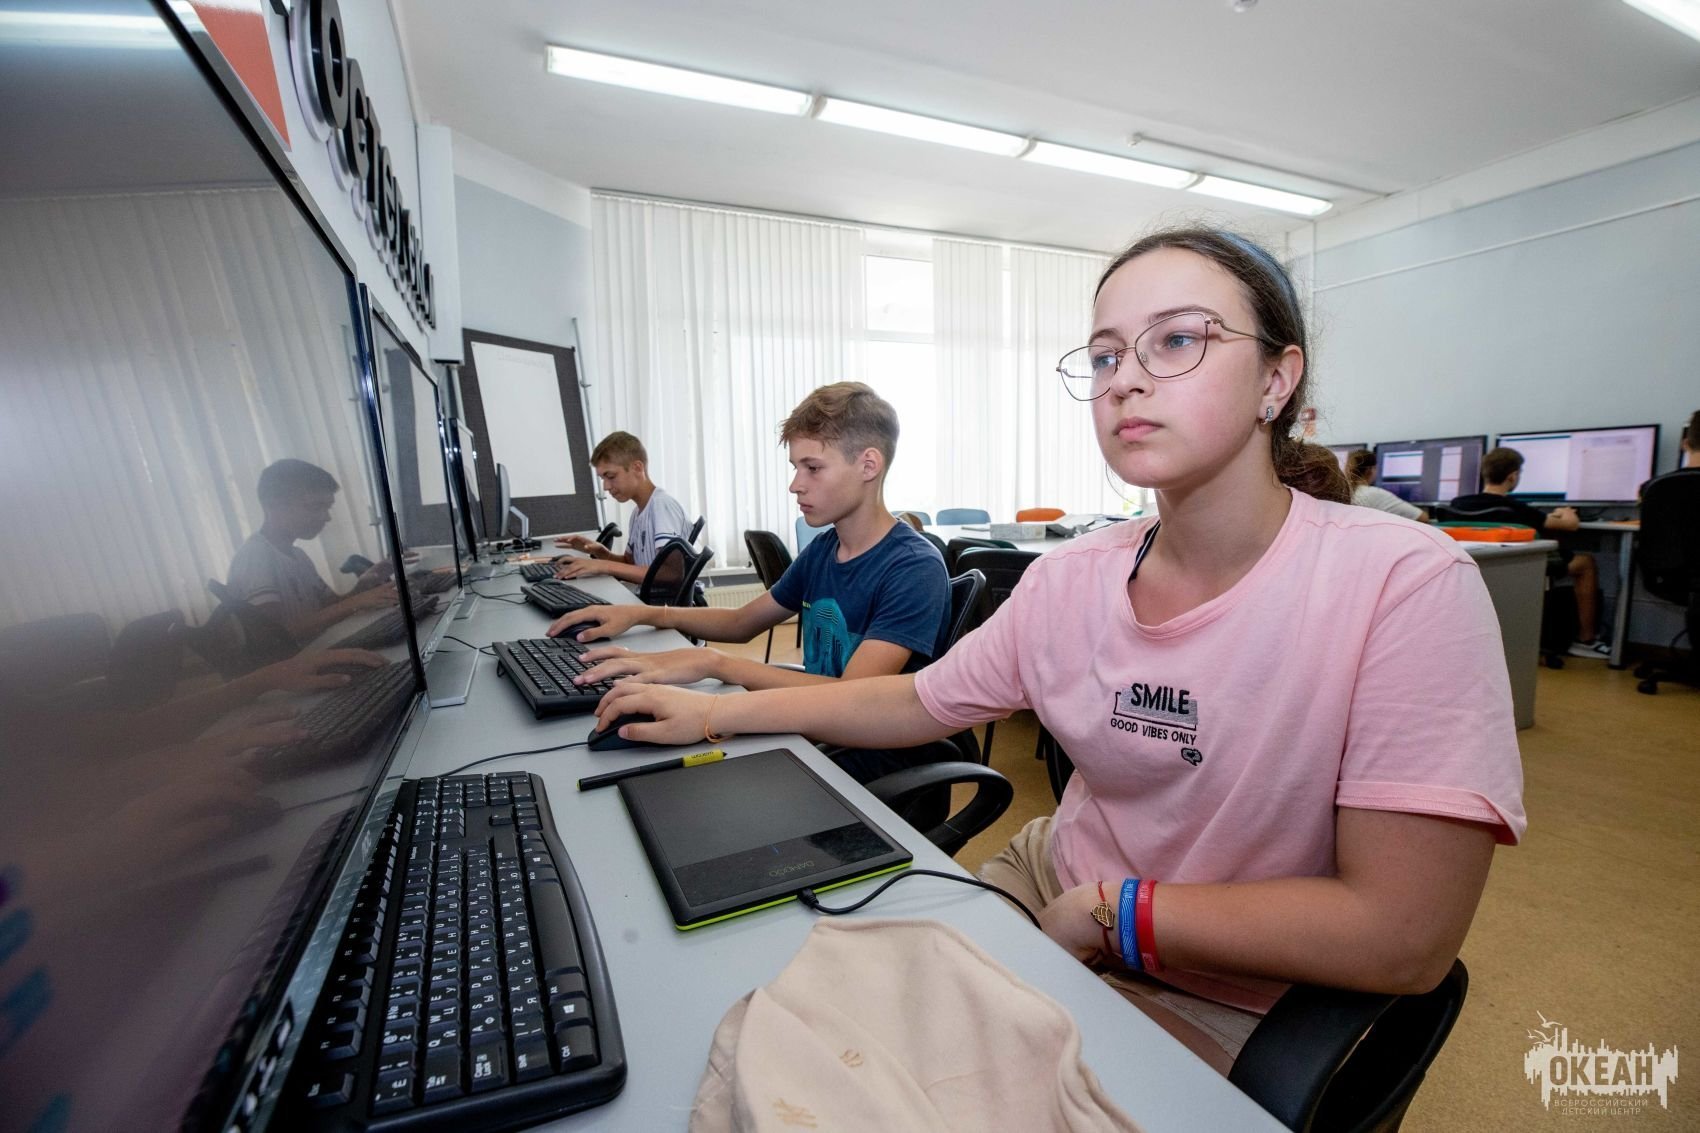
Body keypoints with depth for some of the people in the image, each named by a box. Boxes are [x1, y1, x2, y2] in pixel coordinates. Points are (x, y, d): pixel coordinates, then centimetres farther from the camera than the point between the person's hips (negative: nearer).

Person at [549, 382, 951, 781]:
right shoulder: (822, 548, 5)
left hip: (877, 756, -6)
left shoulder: (915, 569, -20)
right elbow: (742, 622, 14)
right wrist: (643, 614, 0)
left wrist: (712, 663, -34)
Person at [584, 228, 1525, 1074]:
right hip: (1053, 886, 4)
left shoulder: (1404, 585, -22)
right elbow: (917, 703, 1)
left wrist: (1113, 911, -16)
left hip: (1226, 1005, -3)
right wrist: (713, 711, -1)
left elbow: (1403, 939, -23)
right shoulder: (1071, 579, -8)